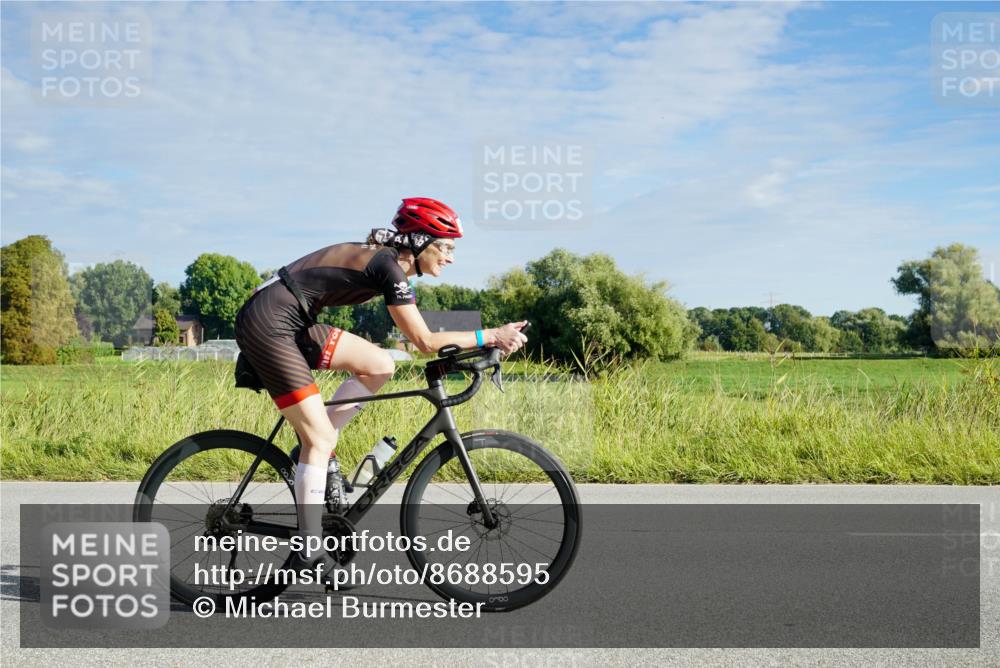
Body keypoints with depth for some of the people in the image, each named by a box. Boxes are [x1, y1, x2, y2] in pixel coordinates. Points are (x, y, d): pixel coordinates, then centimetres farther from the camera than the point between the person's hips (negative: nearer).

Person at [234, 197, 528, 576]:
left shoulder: (389, 262, 12)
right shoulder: (388, 266, -16)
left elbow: (418, 336, 16)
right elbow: (425, 341, -16)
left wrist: (488, 342, 12)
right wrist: (491, 336, -12)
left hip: (291, 324, 9)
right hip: (267, 325, -9)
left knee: (379, 366, 4)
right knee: (321, 436, -6)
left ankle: (320, 451, 11)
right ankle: (311, 553, 1)